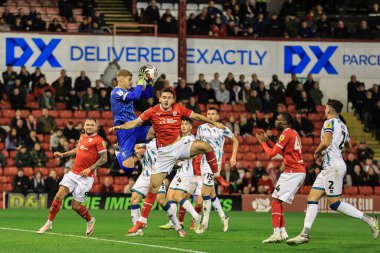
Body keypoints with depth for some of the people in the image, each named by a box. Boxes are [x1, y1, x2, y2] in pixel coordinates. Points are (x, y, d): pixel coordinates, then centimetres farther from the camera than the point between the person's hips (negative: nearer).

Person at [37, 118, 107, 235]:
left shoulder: (99, 140, -8)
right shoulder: (82, 137, 14)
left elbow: (104, 159, -11)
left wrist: (90, 169, -18)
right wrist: (63, 154, 26)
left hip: (85, 177, -6)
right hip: (73, 173, 6)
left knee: (76, 206, -2)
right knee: (59, 196, -7)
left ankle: (90, 221, 27)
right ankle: (49, 223, 3)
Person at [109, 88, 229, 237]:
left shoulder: (178, 109, -1)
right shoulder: (153, 112, -6)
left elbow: (196, 116, 10)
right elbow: (135, 123, -8)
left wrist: (214, 123, 12)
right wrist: (119, 127, -23)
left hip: (180, 146, 1)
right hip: (165, 152, -1)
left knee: (205, 146, -25)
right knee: (154, 185, -7)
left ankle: (217, 177, -1)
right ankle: (142, 221, 2)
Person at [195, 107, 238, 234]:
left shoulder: (222, 129, -3)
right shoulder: (201, 128, 8)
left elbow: (235, 141, 9)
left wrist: (233, 157, 2)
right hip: (204, 161, 5)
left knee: (205, 192, -14)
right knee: (211, 193, 9)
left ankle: (205, 222, -8)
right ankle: (223, 217, 26)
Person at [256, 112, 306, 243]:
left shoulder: (286, 134, -12)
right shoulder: (294, 133, 18)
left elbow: (272, 153, -12)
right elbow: (283, 151, 25)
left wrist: (263, 142, 5)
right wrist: (267, 141, 20)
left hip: (292, 172, -10)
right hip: (300, 172, 10)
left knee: (275, 200, -11)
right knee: (278, 201, 14)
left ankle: (276, 234, -19)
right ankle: (282, 232, 12)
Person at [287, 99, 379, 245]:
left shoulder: (330, 123, -9)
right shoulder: (343, 126, 18)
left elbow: (326, 142, -23)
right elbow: (348, 146, 32)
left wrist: (317, 151, -6)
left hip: (333, 166, -10)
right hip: (329, 167, 10)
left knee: (335, 203, -5)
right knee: (312, 199, 4)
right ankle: (305, 234, -2)